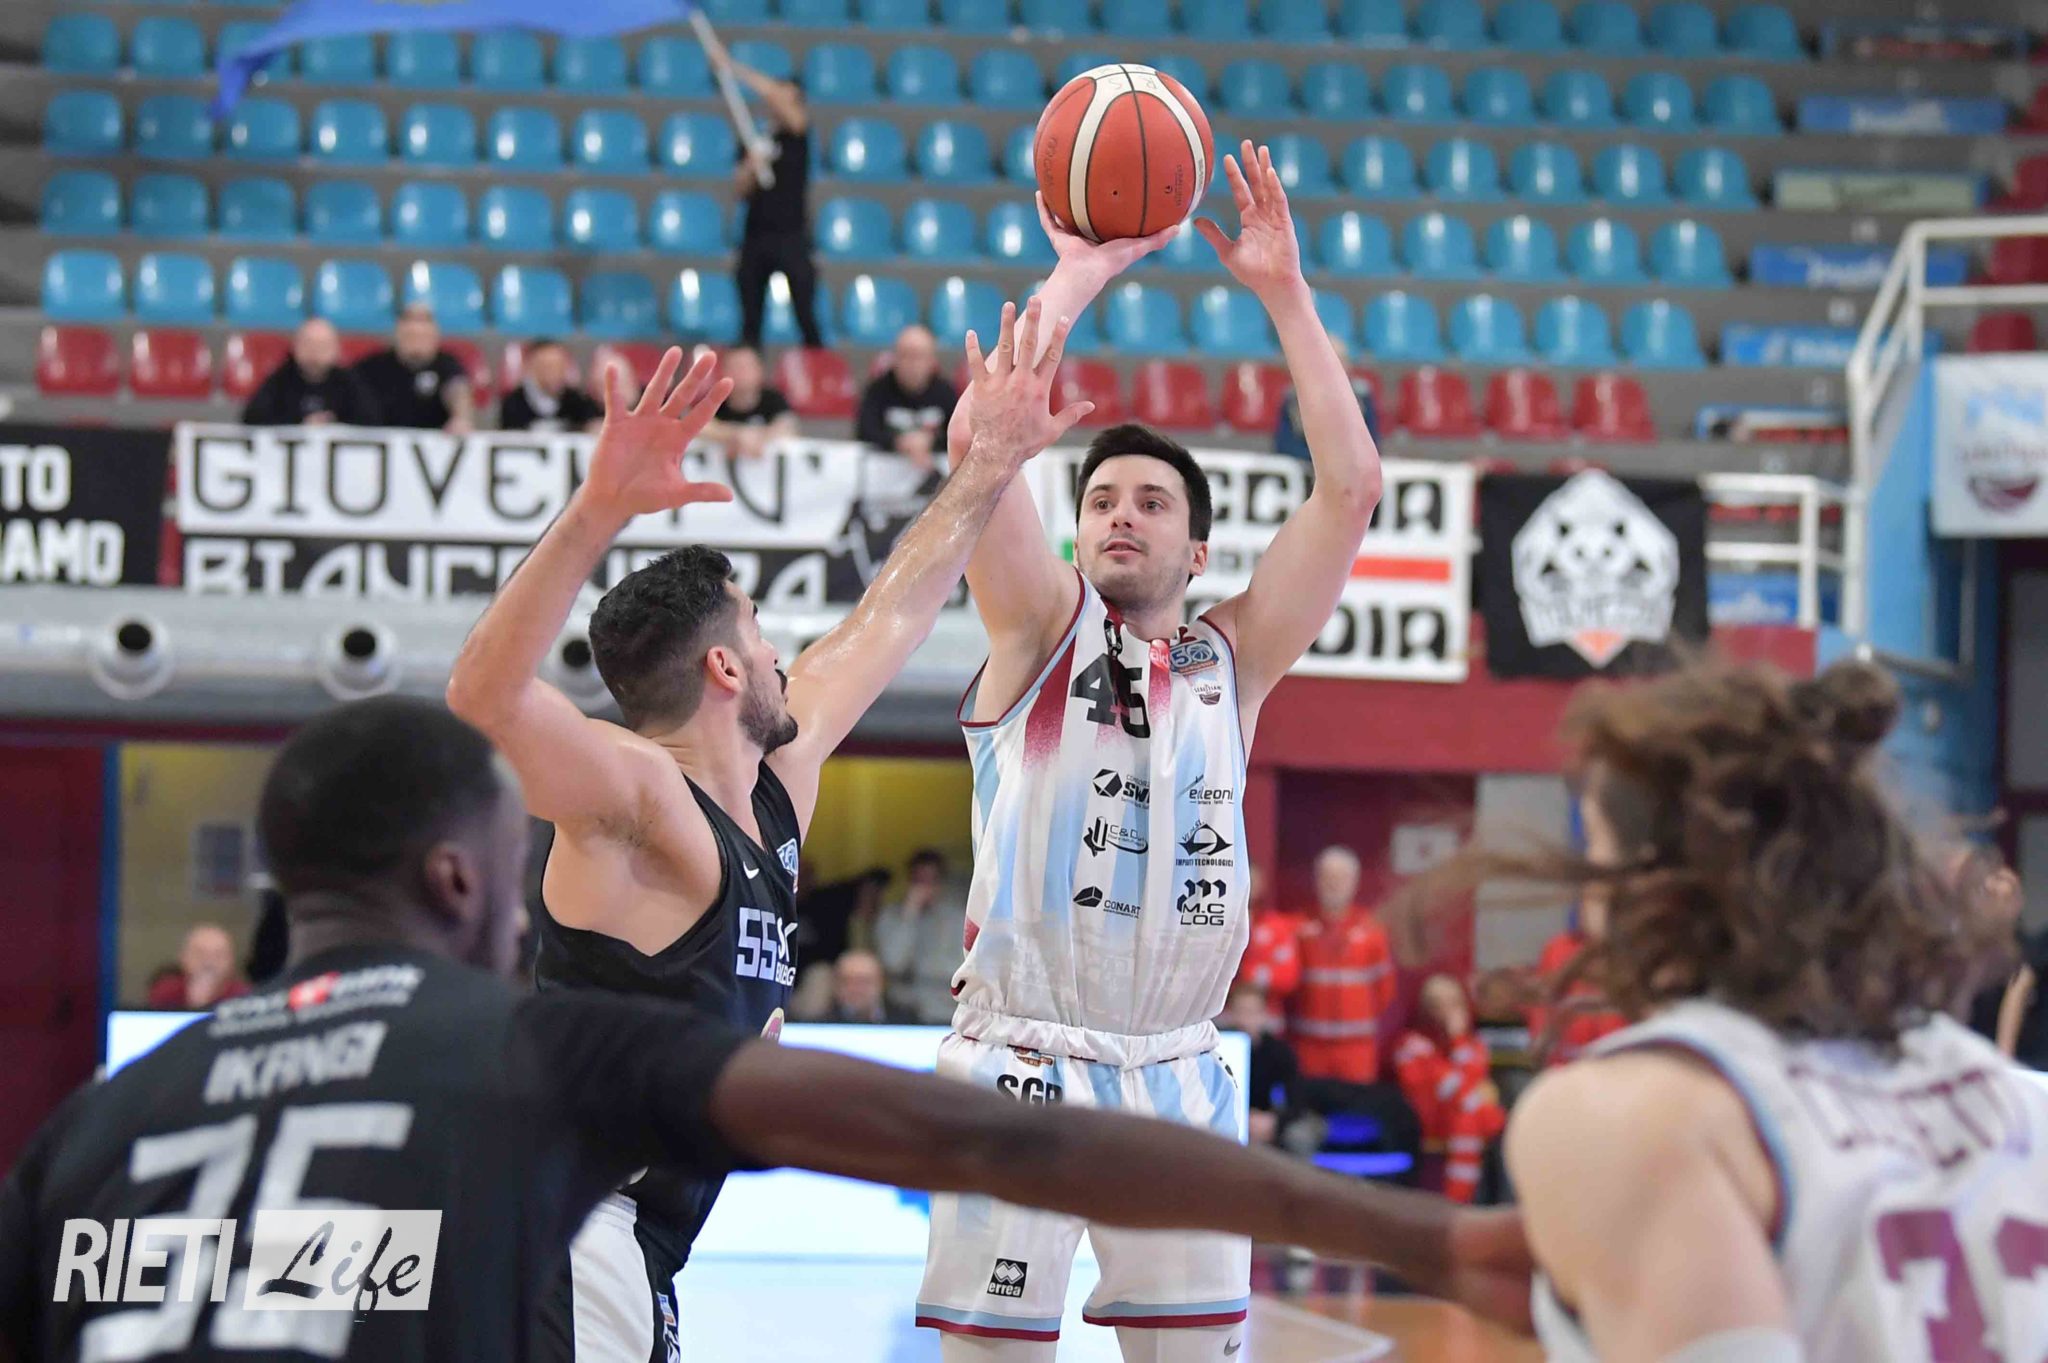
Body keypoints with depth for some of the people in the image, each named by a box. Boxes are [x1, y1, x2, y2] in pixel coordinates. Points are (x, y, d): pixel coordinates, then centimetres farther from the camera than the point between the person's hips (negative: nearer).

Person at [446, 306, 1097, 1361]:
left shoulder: (778, 780, 12)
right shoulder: (641, 798, -15)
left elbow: (889, 616, 26)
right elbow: (483, 698, -35)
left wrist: (991, 465, 30)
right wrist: (597, 512, -46)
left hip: (631, 1247, 10)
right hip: (558, 1230, -10)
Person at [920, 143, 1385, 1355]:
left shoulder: (1233, 661, 11)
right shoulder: (1041, 630, 3)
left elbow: (1351, 485, 3)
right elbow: (980, 437, -11)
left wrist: (1284, 295, 2)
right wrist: (1079, 275, -4)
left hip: (1176, 1072, 3)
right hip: (1023, 1062, -3)